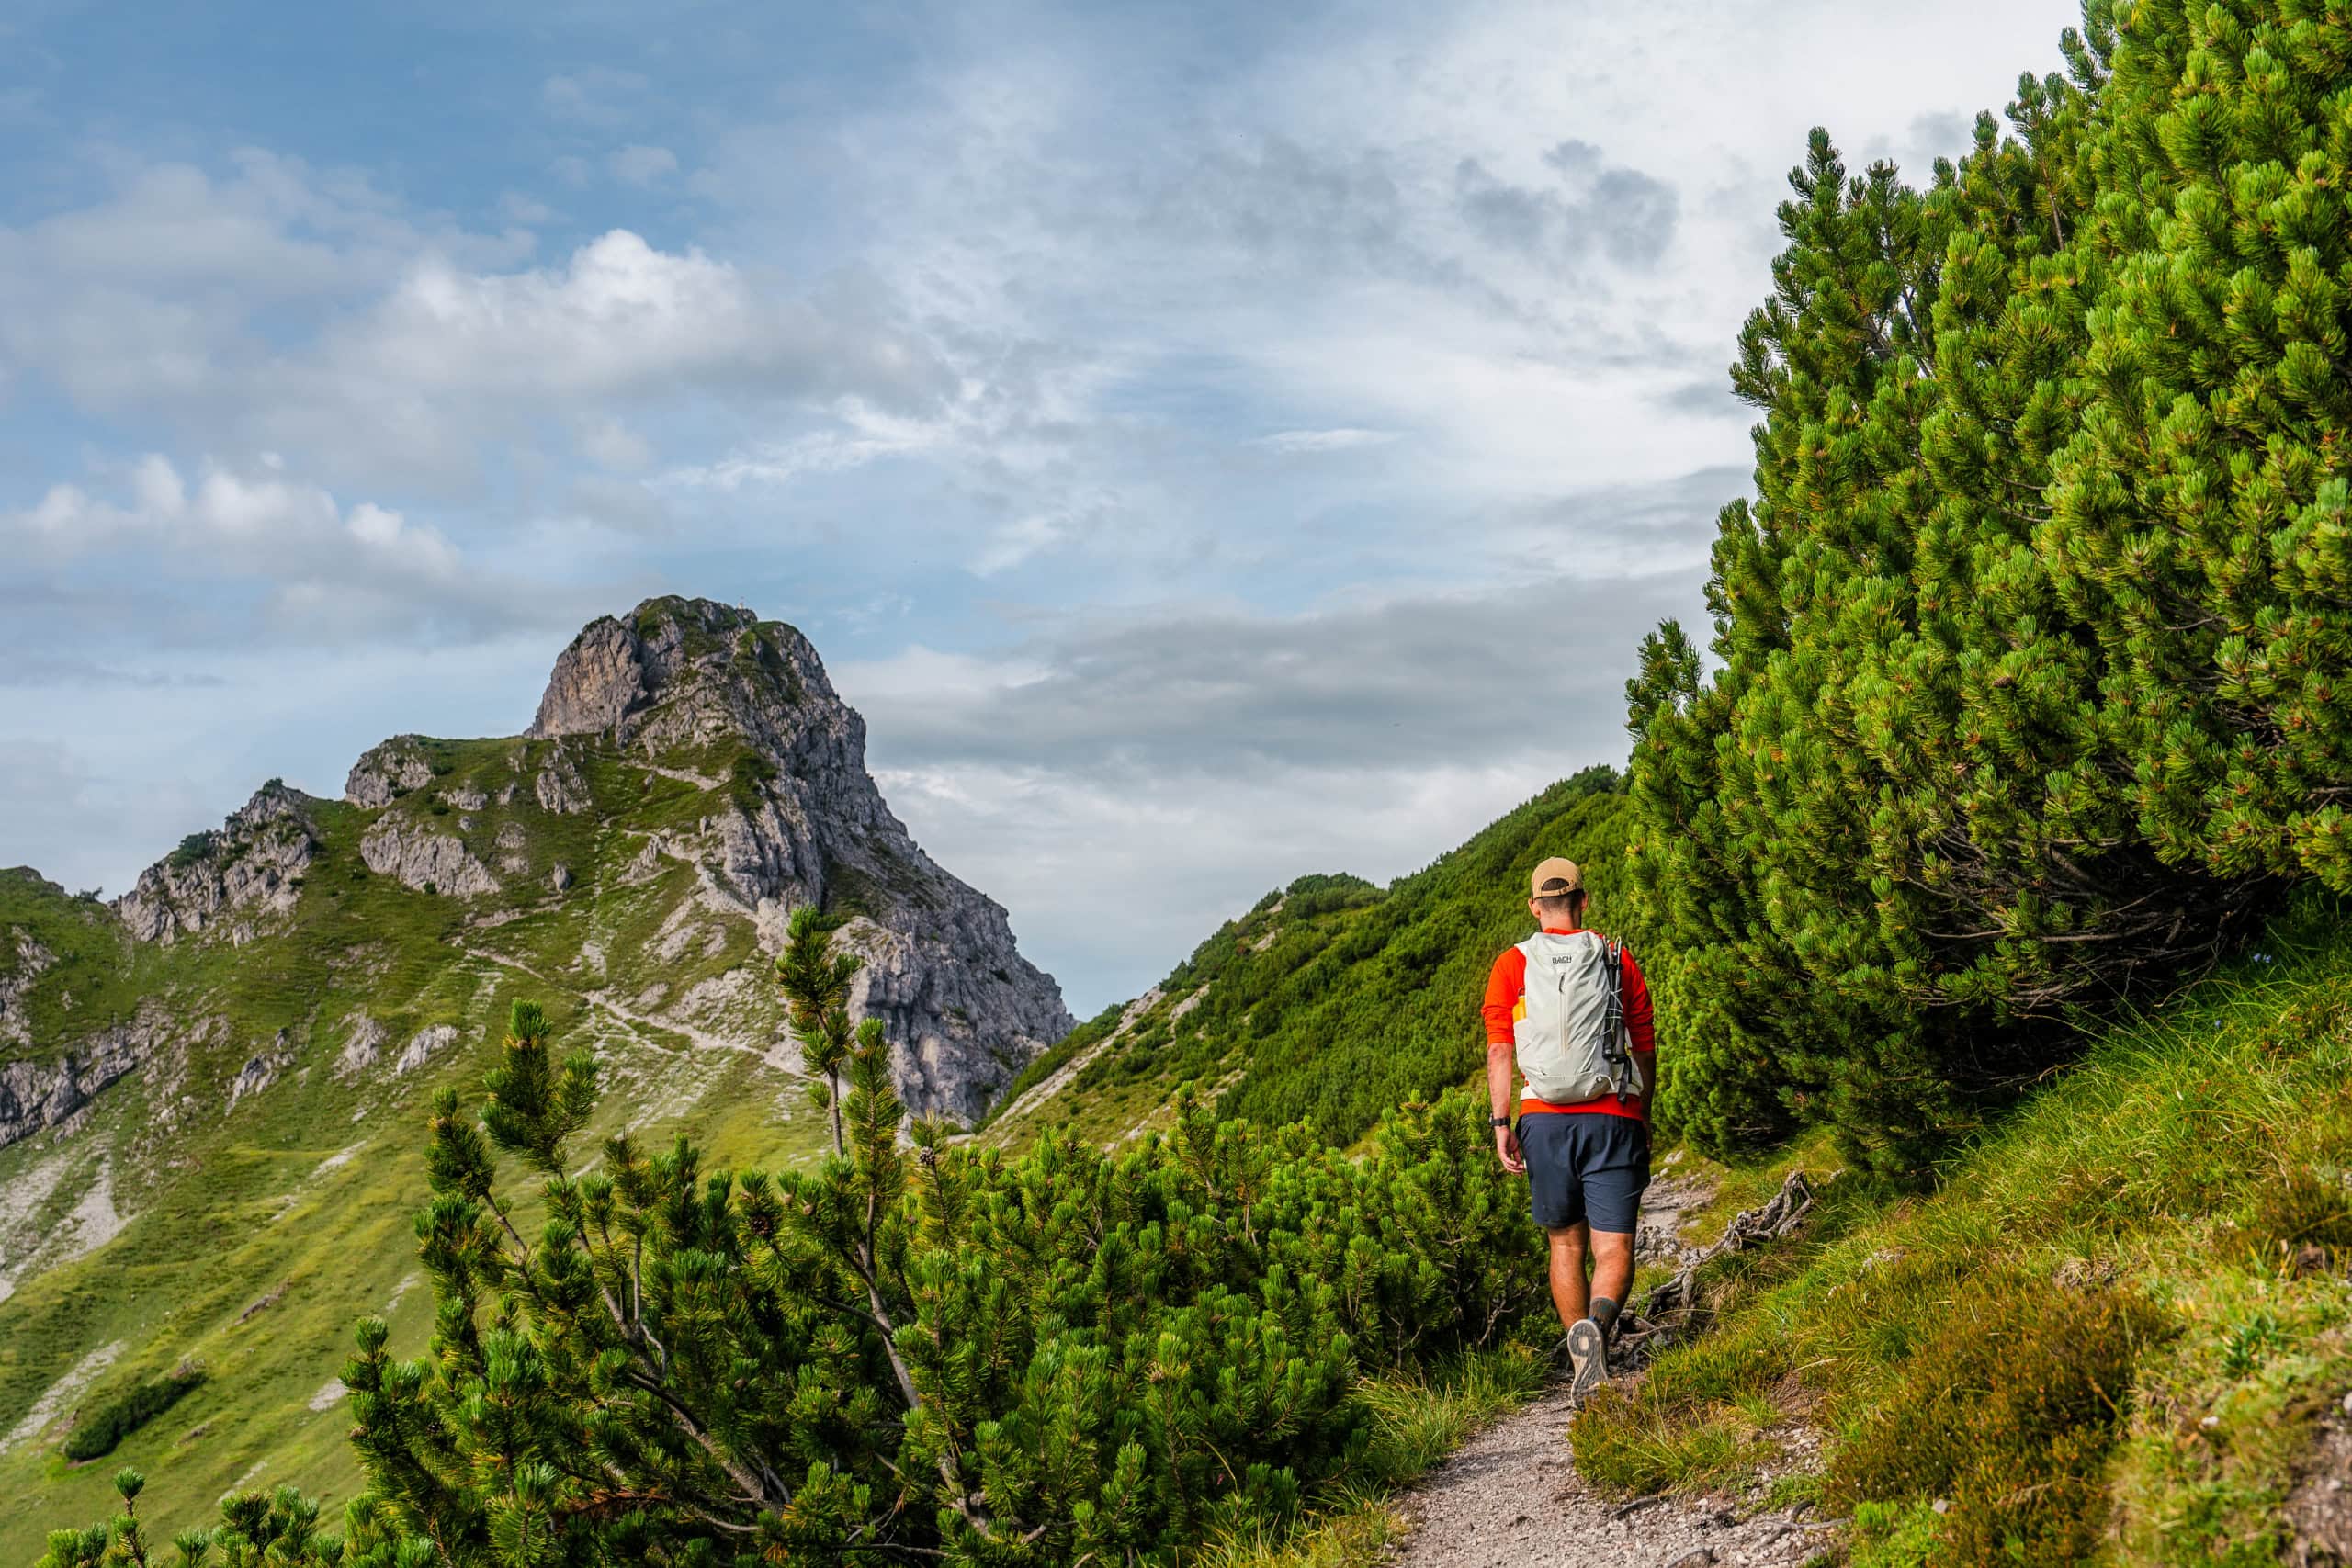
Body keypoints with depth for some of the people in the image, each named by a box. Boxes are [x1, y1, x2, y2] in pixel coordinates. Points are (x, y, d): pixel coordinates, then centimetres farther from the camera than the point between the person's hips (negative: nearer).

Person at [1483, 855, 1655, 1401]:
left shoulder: (1512, 964, 5)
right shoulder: (1618, 961, 8)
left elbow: (1499, 1050, -3)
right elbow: (1644, 1050, 10)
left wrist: (1501, 1124, -3)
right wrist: (1643, 1119, 21)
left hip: (1545, 1119, 1)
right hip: (1613, 1120, -1)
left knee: (1565, 1244, 16)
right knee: (1613, 1250, -3)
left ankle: (1582, 1370, 14)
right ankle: (1595, 1324, -33)